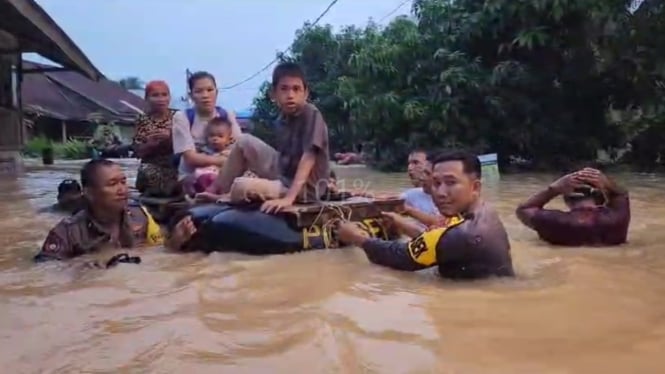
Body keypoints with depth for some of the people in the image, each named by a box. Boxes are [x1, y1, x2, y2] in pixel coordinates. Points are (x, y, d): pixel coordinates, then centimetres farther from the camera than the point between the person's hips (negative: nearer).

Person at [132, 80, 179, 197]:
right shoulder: (143, 120, 3)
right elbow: (138, 151, 1)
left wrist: (170, 137, -20)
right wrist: (152, 143, -19)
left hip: (176, 168, -1)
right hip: (152, 169, 1)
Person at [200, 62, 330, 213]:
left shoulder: (312, 115, -20)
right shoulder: (285, 118, 4)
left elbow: (308, 158, -28)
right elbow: (285, 155, 12)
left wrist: (288, 198, -37)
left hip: (305, 188, -8)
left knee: (242, 187, -24)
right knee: (245, 142, 4)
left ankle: (223, 198, 12)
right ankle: (216, 189, 15)